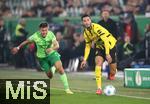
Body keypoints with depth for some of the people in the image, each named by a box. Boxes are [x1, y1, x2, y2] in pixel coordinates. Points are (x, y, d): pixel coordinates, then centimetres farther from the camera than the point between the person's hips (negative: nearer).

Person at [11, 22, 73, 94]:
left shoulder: (51, 34, -20)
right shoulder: (35, 36, -21)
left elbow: (57, 45, -28)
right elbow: (27, 41, -2)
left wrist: (52, 48, -50)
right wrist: (18, 47, 10)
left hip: (52, 54, -1)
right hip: (42, 57, 1)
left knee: (60, 69, -23)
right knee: (50, 76, 3)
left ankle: (67, 88, -10)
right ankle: (52, 68, 44)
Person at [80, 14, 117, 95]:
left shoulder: (96, 27, -27)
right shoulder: (85, 33, -3)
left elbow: (105, 40, -31)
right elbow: (88, 46, 8)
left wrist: (107, 54, -38)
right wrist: (85, 59, 0)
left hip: (110, 45, -5)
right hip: (100, 47, 5)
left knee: (113, 71, -5)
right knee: (98, 63, -21)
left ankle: (112, 74, 36)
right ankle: (99, 88, -23)